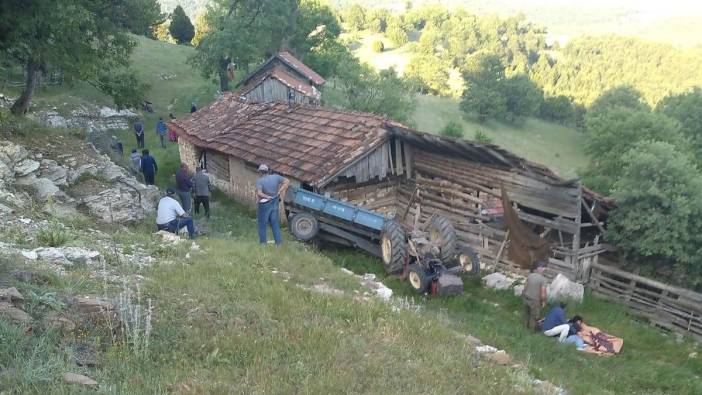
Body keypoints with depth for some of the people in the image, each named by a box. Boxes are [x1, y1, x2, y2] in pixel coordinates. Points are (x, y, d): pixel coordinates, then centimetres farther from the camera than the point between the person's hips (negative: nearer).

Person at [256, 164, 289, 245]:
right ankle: (278, 242, 18)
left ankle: (263, 242, 20)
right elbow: (287, 181, -8)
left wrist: (267, 197, -17)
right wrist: (279, 191, -9)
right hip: (275, 204, 4)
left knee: (262, 224, 12)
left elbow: (259, 193, -32)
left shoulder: (259, 181, -18)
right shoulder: (275, 177, -5)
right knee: (275, 223, 15)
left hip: (265, 205, -4)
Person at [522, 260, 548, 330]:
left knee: (527, 313, 25)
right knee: (534, 316, 16)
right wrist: (543, 301, -6)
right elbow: (543, 293, -21)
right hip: (535, 301, -5)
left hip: (526, 298, 5)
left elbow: (525, 287, 4)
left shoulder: (529, 275, -5)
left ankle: (526, 326, 42)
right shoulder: (542, 279, -21)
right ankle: (532, 329, 30)